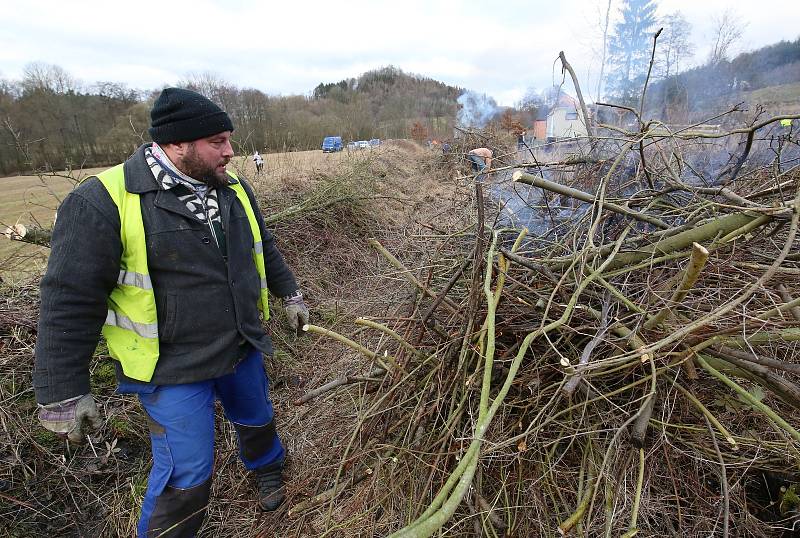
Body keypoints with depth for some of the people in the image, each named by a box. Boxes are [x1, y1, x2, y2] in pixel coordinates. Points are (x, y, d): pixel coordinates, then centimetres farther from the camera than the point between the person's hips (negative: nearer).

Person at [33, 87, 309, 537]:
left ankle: (268, 468, 58)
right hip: (172, 368, -5)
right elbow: (70, 302, -16)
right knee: (187, 478, 4)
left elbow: (265, 248, 13)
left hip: (243, 348, 6)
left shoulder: (233, 188, -1)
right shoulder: (103, 201, -20)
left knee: (257, 418, 27)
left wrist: (290, 293, 18)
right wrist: (63, 393, -12)